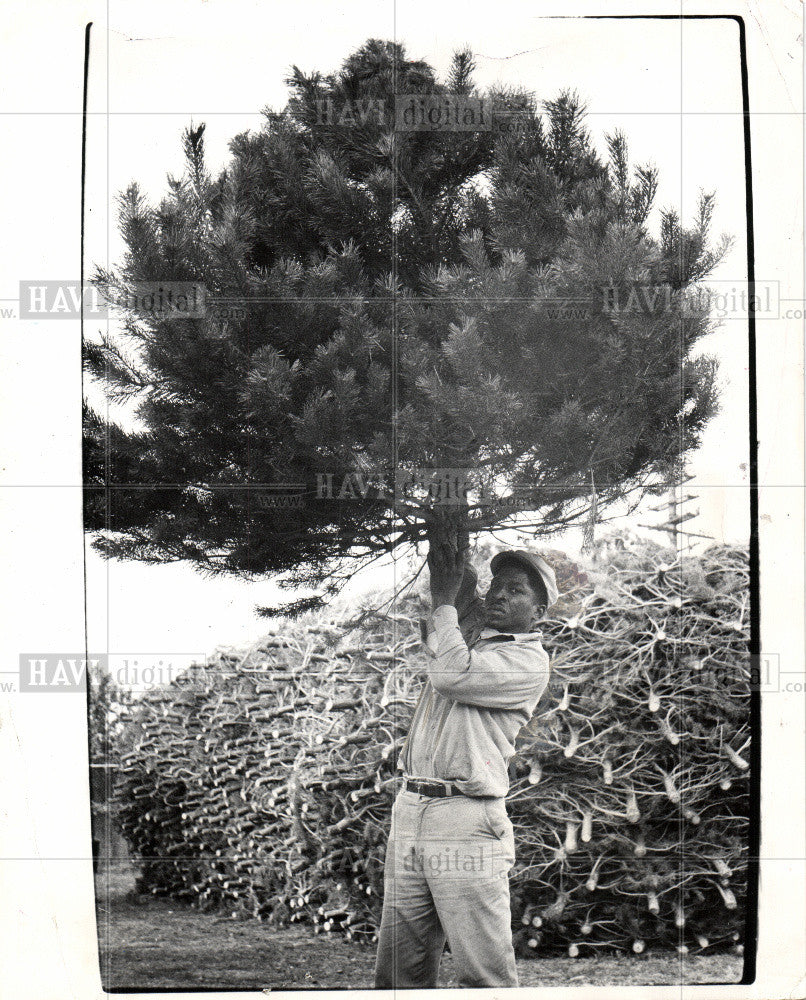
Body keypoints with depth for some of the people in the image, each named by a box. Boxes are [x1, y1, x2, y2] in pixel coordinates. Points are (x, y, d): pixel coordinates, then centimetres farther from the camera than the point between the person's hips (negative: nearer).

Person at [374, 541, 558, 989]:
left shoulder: (530, 660, -2)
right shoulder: (466, 636, 21)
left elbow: (451, 675, -14)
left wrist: (446, 601, -5)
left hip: (467, 822, -7)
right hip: (409, 808, 7)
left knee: (486, 976, -5)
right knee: (397, 971, 8)